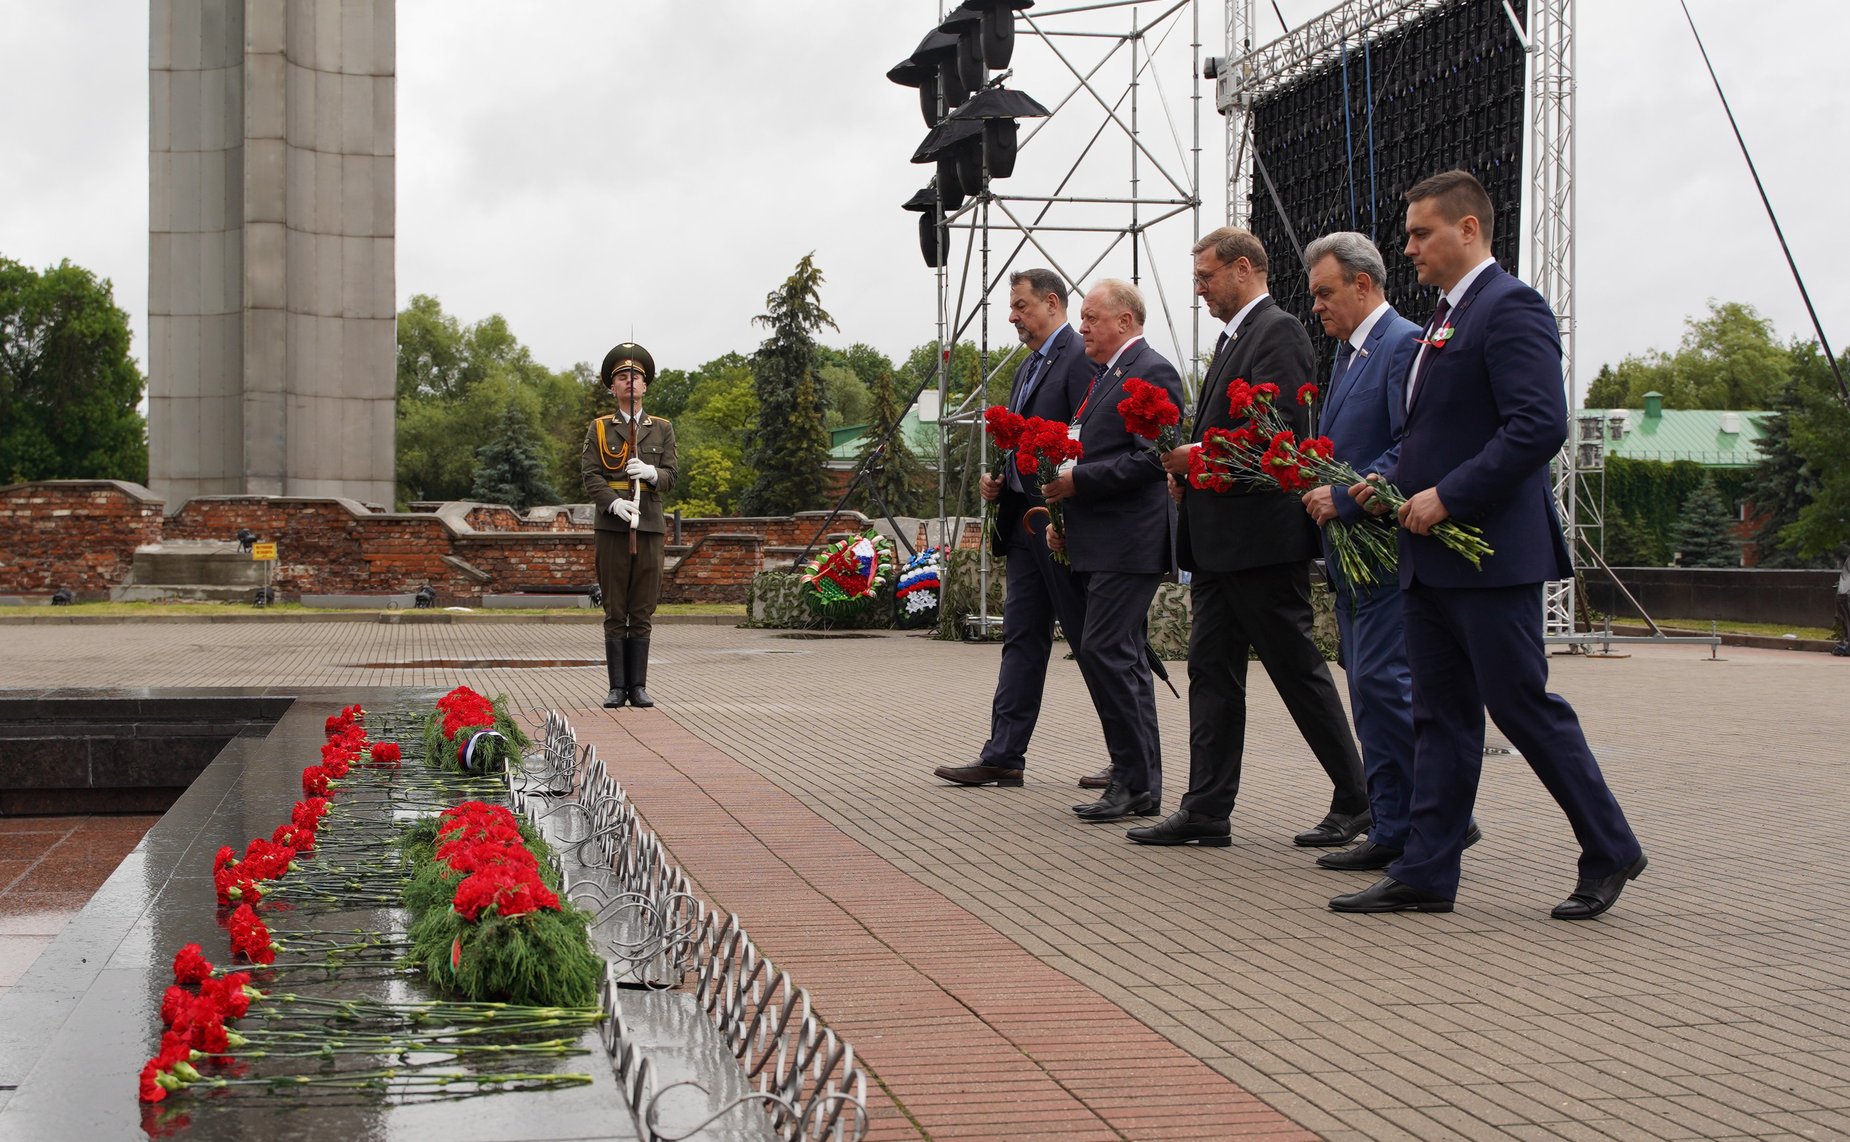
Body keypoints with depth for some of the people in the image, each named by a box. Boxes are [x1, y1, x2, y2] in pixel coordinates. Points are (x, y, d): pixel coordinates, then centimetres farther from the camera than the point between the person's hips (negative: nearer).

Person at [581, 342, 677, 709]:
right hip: (612, 527, -1)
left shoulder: (662, 429, 13)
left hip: (649, 527, 1)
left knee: (642, 613, 2)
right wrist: (613, 503, -18)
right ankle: (617, 686, 3)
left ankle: (638, 686, 6)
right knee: (615, 613, 0)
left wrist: (651, 473, -17)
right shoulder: (599, 429, 9)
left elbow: (670, 477, 5)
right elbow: (591, 477, -1)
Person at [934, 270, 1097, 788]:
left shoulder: (1081, 358, -11)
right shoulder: (1027, 367, 19)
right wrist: (998, 481, 7)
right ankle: (1003, 756, 9)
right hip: (1024, 525, 9)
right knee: (1022, 639, 8)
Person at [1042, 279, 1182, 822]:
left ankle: (1135, 781, -8)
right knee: (1123, 659, 11)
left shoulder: (1151, 372, -10)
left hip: (1130, 544, -10)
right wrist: (1062, 516, 16)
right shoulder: (1103, 375, 20)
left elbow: (1151, 459, -19)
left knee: (1104, 651, -14)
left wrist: (1078, 480, -19)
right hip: (1098, 545, 10)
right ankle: (1140, 783, 15)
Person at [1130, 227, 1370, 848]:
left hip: (1262, 536, -10)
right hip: (1218, 540, 10)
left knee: (1298, 669, -2)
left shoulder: (1277, 331, -11)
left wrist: (1199, 456, -17)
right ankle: (1206, 810, 10)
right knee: (1212, 670, 8)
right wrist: (1187, 470, 6)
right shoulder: (1233, 337, 19)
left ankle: (1357, 800, 9)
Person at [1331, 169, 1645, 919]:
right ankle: (1425, 873, 11)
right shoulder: (1445, 319, 19)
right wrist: (1392, 484, 8)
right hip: (1432, 557, 10)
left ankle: (1610, 851, 10)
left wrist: (1446, 497, -21)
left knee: (1523, 707, -4)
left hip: (1490, 553, -10)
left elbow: (1540, 425, -22)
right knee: (1441, 716, 9)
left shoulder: (1510, 309, -12)